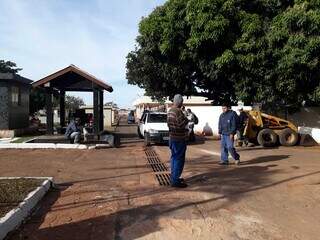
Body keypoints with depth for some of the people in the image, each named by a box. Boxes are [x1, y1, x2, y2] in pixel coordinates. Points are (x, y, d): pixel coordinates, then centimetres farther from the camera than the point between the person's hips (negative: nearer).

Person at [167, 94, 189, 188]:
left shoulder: (170, 111, 11)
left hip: (172, 137, 10)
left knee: (174, 157, 17)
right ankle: (175, 181, 0)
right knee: (179, 159, -4)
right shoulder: (178, 111, -19)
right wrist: (186, 120, -7)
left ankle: (174, 177, 27)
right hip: (179, 139, -10)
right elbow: (181, 125, -24)